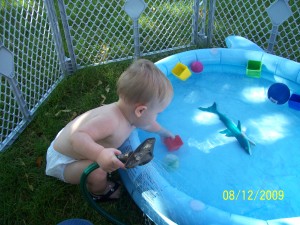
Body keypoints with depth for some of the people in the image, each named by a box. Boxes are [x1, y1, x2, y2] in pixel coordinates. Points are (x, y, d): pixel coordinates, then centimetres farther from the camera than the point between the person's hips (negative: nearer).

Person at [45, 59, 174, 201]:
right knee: (97, 173, -29)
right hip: (63, 161, -8)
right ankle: (99, 192, 7)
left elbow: (149, 124, 12)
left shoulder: (128, 114, -9)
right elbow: (77, 137, -47)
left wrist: (164, 133, 29)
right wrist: (100, 154, -63)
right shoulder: (110, 120, -39)